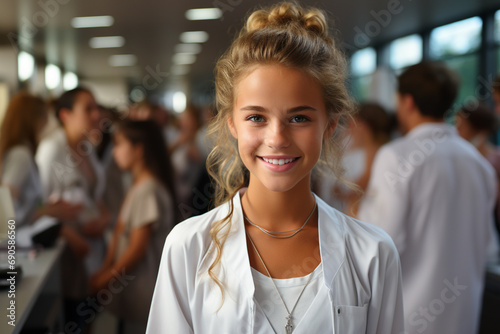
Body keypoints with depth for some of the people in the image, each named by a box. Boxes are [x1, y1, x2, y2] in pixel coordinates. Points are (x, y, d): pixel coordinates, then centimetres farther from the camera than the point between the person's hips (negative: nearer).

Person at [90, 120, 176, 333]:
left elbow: (136, 249, -20)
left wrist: (106, 278, -10)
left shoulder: (148, 191, -21)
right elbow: (120, 233, 9)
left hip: (143, 290, -8)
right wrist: (105, 269, 2)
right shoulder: (138, 186, 9)